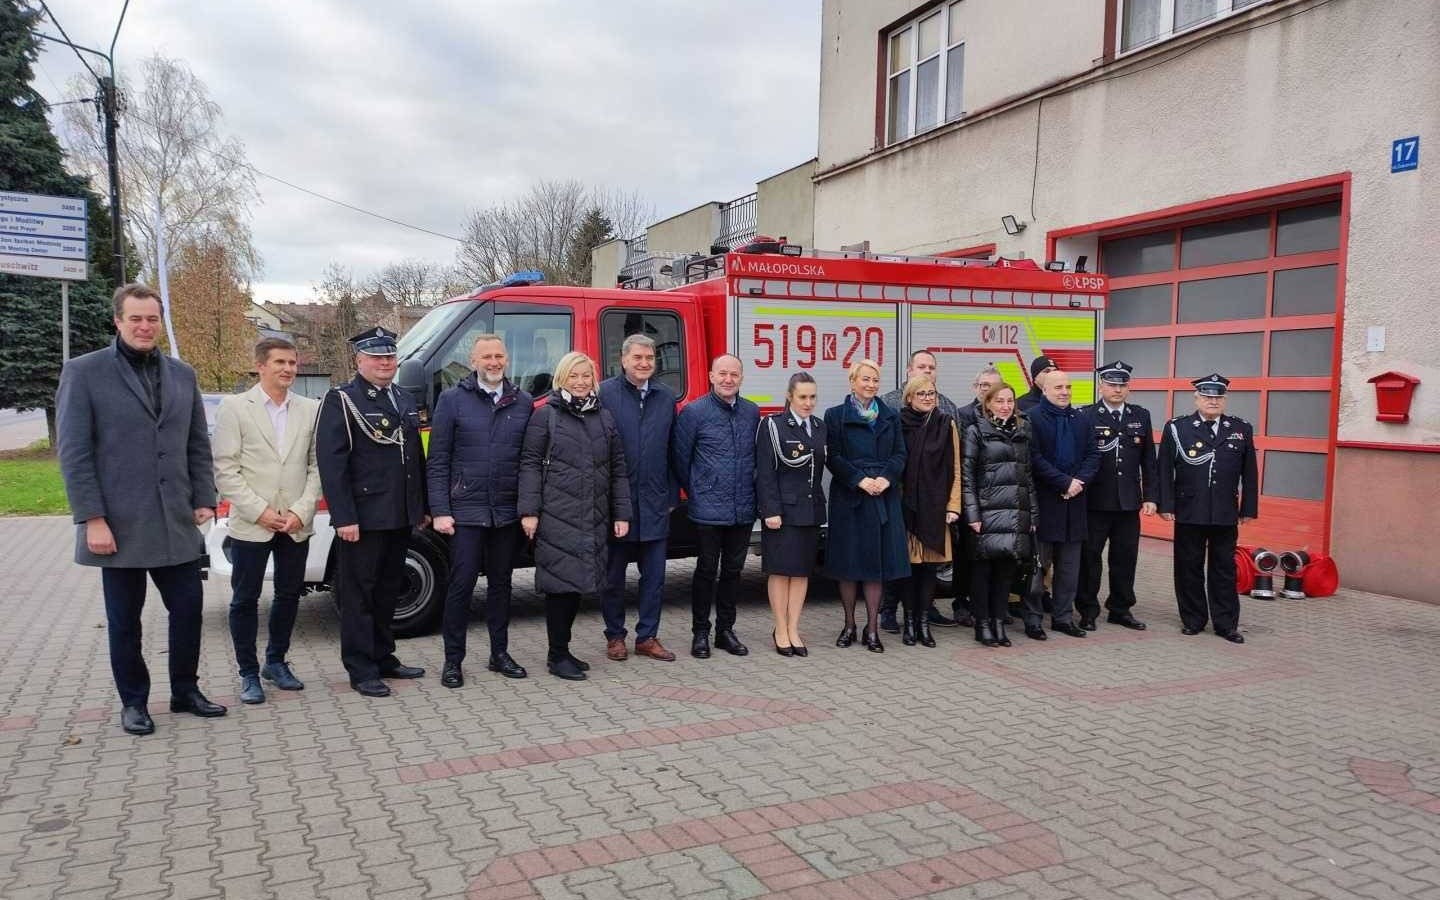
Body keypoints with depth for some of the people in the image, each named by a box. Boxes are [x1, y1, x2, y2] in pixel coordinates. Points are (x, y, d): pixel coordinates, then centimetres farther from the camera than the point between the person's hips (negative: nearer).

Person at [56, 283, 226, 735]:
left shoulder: (182, 374, 10)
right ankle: (133, 702, 24)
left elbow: (198, 445, 13)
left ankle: (185, 692, 25)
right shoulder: (83, 372, -4)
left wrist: (204, 500, 4)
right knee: (124, 621, 9)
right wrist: (92, 519, -12)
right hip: (120, 526, -4)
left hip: (177, 524, 4)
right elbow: (73, 452, -7)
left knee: (188, 609, 8)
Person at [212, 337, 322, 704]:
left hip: (296, 526, 3)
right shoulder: (234, 407, -3)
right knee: (245, 599, 6)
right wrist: (260, 512, -13)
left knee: (289, 595, 13)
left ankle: (276, 662, 31)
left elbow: (317, 466, 4)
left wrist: (301, 511, -8)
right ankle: (248, 674, 19)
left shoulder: (310, 409, 4)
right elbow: (224, 469, -6)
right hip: (250, 525, -3)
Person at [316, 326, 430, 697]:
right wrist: (344, 517, -19)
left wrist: (423, 507, 17)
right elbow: (331, 462, -14)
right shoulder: (341, 401, -7)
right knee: (358, 593, 1)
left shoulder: (403, 400, 14)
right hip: (363, 518, -7)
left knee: (388, 590, 16)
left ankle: (383, 658, 27)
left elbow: (417, 456, 19)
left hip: (400, 517, 7)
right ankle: (361, 670, 9)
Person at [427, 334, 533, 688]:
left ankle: (500, 653, 25)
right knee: (461, 584, 1)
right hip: (466, 511, -3)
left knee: (500, 583, 13)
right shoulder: (452, 400, -1)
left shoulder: (523, 402, 5)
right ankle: (453, 660, 13)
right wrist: (440, 511, -8)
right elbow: (437, 461, -3)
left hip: (507, 512, 3)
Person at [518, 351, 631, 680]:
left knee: (580, 581, 10)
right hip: (557, 516, -5)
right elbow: (530, 464, -4)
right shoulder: (545, 415, 0)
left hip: (595, 518, 5)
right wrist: (529, 511, -11)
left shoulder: (605, 417, 12)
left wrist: (621, 514, 7)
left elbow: (618, 468, 12)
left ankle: (562, 651, 23)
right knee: (561, 582, -3)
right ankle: (557, 656, 8)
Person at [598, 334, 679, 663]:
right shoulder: (604, 393, -5)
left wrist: (672, 495, 8)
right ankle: (615, 636, 23)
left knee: (654, 574, 8)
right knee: (614, 575, 9)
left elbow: (673, 451, 10)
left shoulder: (666, 397, 9)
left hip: (655, 503, 4)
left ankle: (647, 636, 20)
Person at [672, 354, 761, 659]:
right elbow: (680, 458, 0)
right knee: (707, 570, 3)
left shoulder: (752, 413, 7)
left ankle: (725, 630, 23)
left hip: (743, 509, 4)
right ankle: (700, 633, 15)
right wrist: (696, 492, 7)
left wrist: (751, 489, 13)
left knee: (733, 570, 12)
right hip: (708, 509, -4)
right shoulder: (693, 412, -5)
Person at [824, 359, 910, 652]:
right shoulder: (836, 415, 2)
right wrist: (860, 480, -14)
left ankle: (872, 629, 9)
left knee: (877, 561, 2)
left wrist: (886, 478, -11)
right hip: (848, 496, -2)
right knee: (848, 562, 2)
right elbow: (833, 457, -4)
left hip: (884, 496, 2)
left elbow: (900, 454, 7)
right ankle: (849, 625, 15)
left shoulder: (890, 416, 13)